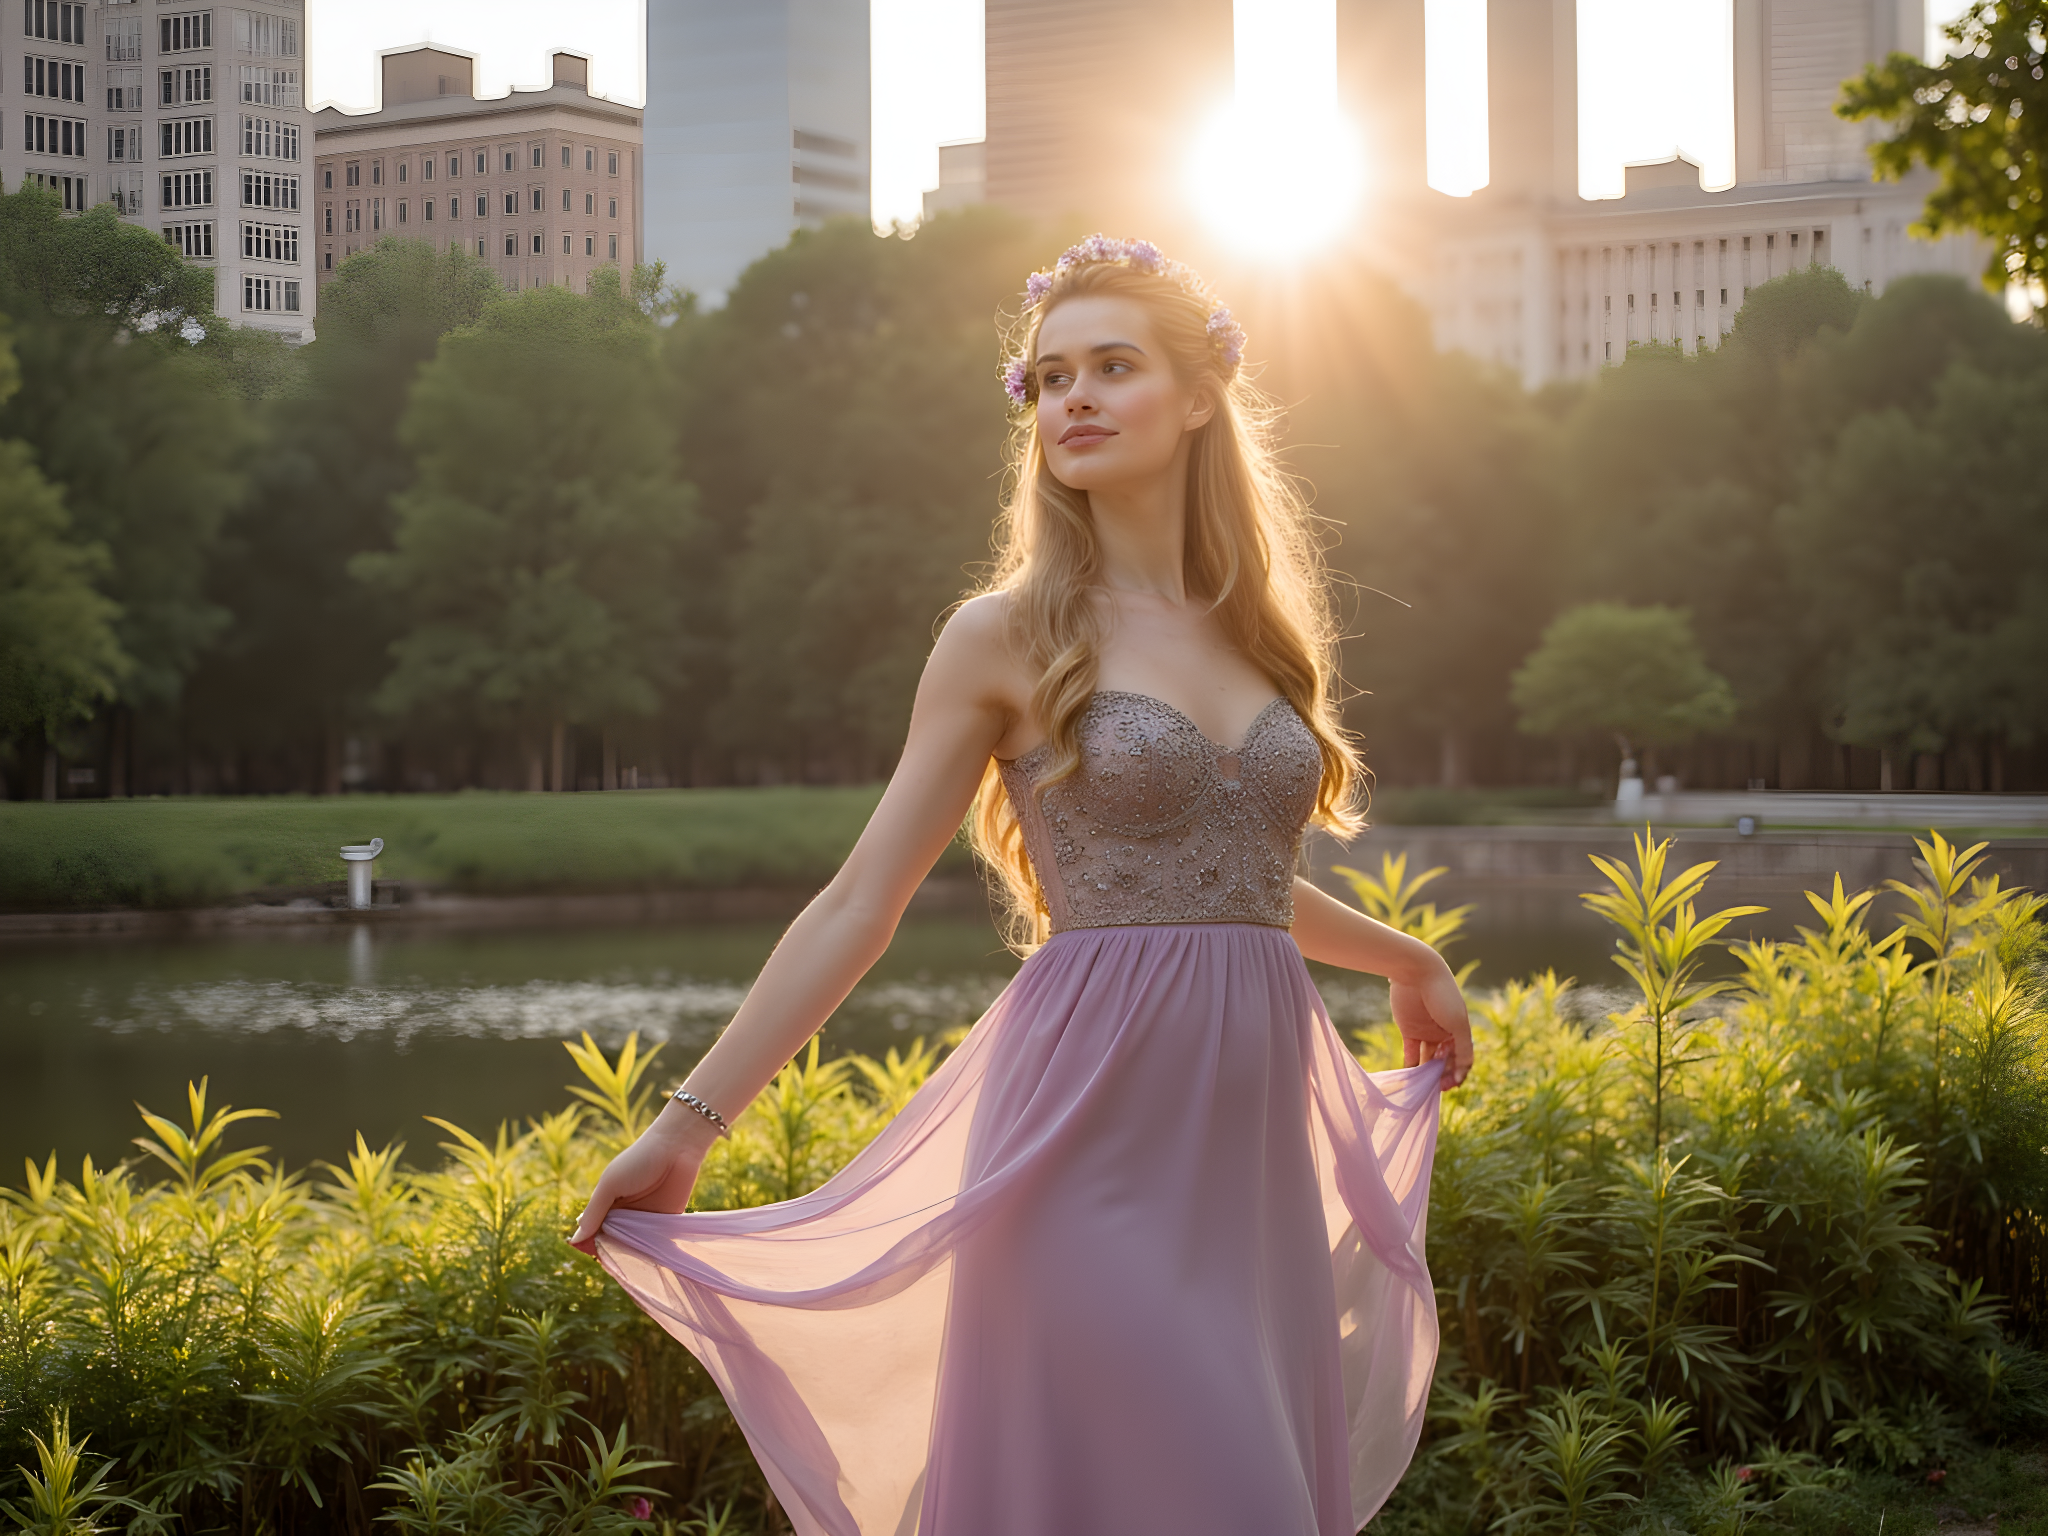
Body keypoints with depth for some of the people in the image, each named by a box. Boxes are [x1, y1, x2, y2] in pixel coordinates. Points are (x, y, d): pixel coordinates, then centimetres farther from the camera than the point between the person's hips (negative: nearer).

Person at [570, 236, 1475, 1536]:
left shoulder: (1260, 628, 13)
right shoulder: (1008, 636, -1)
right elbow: (860, 904, -1)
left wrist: (1405, 959, 42)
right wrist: (692, 1123, -6)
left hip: (1258, 1135, 5)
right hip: (1093, 1135, -5)